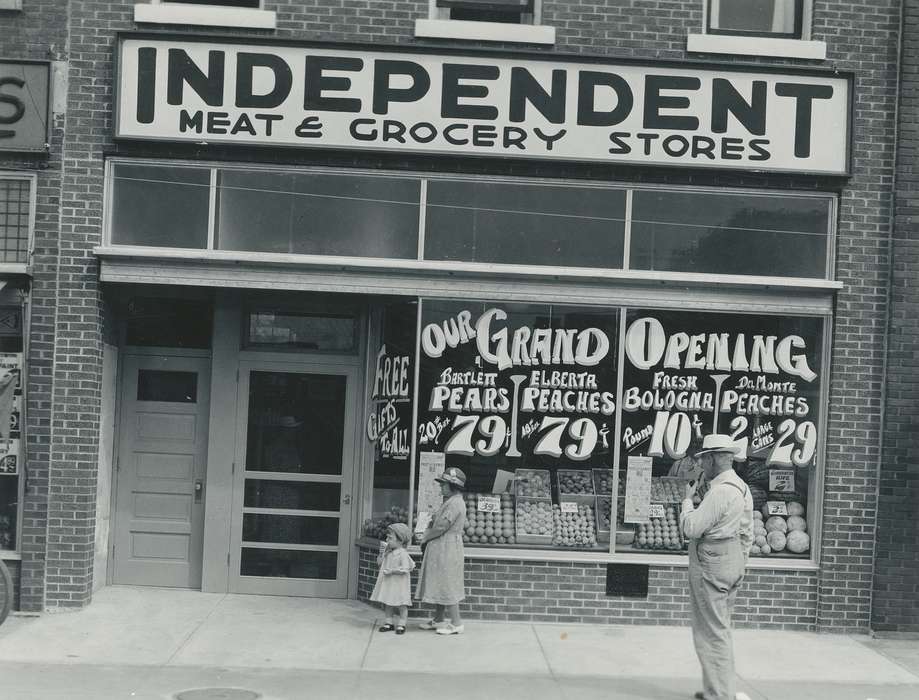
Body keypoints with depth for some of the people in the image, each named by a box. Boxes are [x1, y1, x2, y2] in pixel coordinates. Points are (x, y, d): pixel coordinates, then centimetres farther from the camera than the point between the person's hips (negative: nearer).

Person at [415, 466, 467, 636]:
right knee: (438, 585, 15)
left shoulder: (455, 503, -18)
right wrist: (426, 535, 3)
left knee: (447, 586, -5)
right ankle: (438, 620, 24)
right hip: (439, 550, 10)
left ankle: (456, 624, 0)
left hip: (447, 549, -10)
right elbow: (435, 524, 18)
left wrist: (425, 538, -8)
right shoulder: (449, 502, 17)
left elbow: (441, 527, -21)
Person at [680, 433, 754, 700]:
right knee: (721, 630, 19)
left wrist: (687, 500, -5)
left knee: (711, 632, -3)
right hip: (733, 563, 10)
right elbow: (747, 533, 16)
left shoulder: (720, 491, -21)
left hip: (711, 566, -10)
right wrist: (739, 563, 23)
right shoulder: (742, 488, 11)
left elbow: (690, 529, -20)